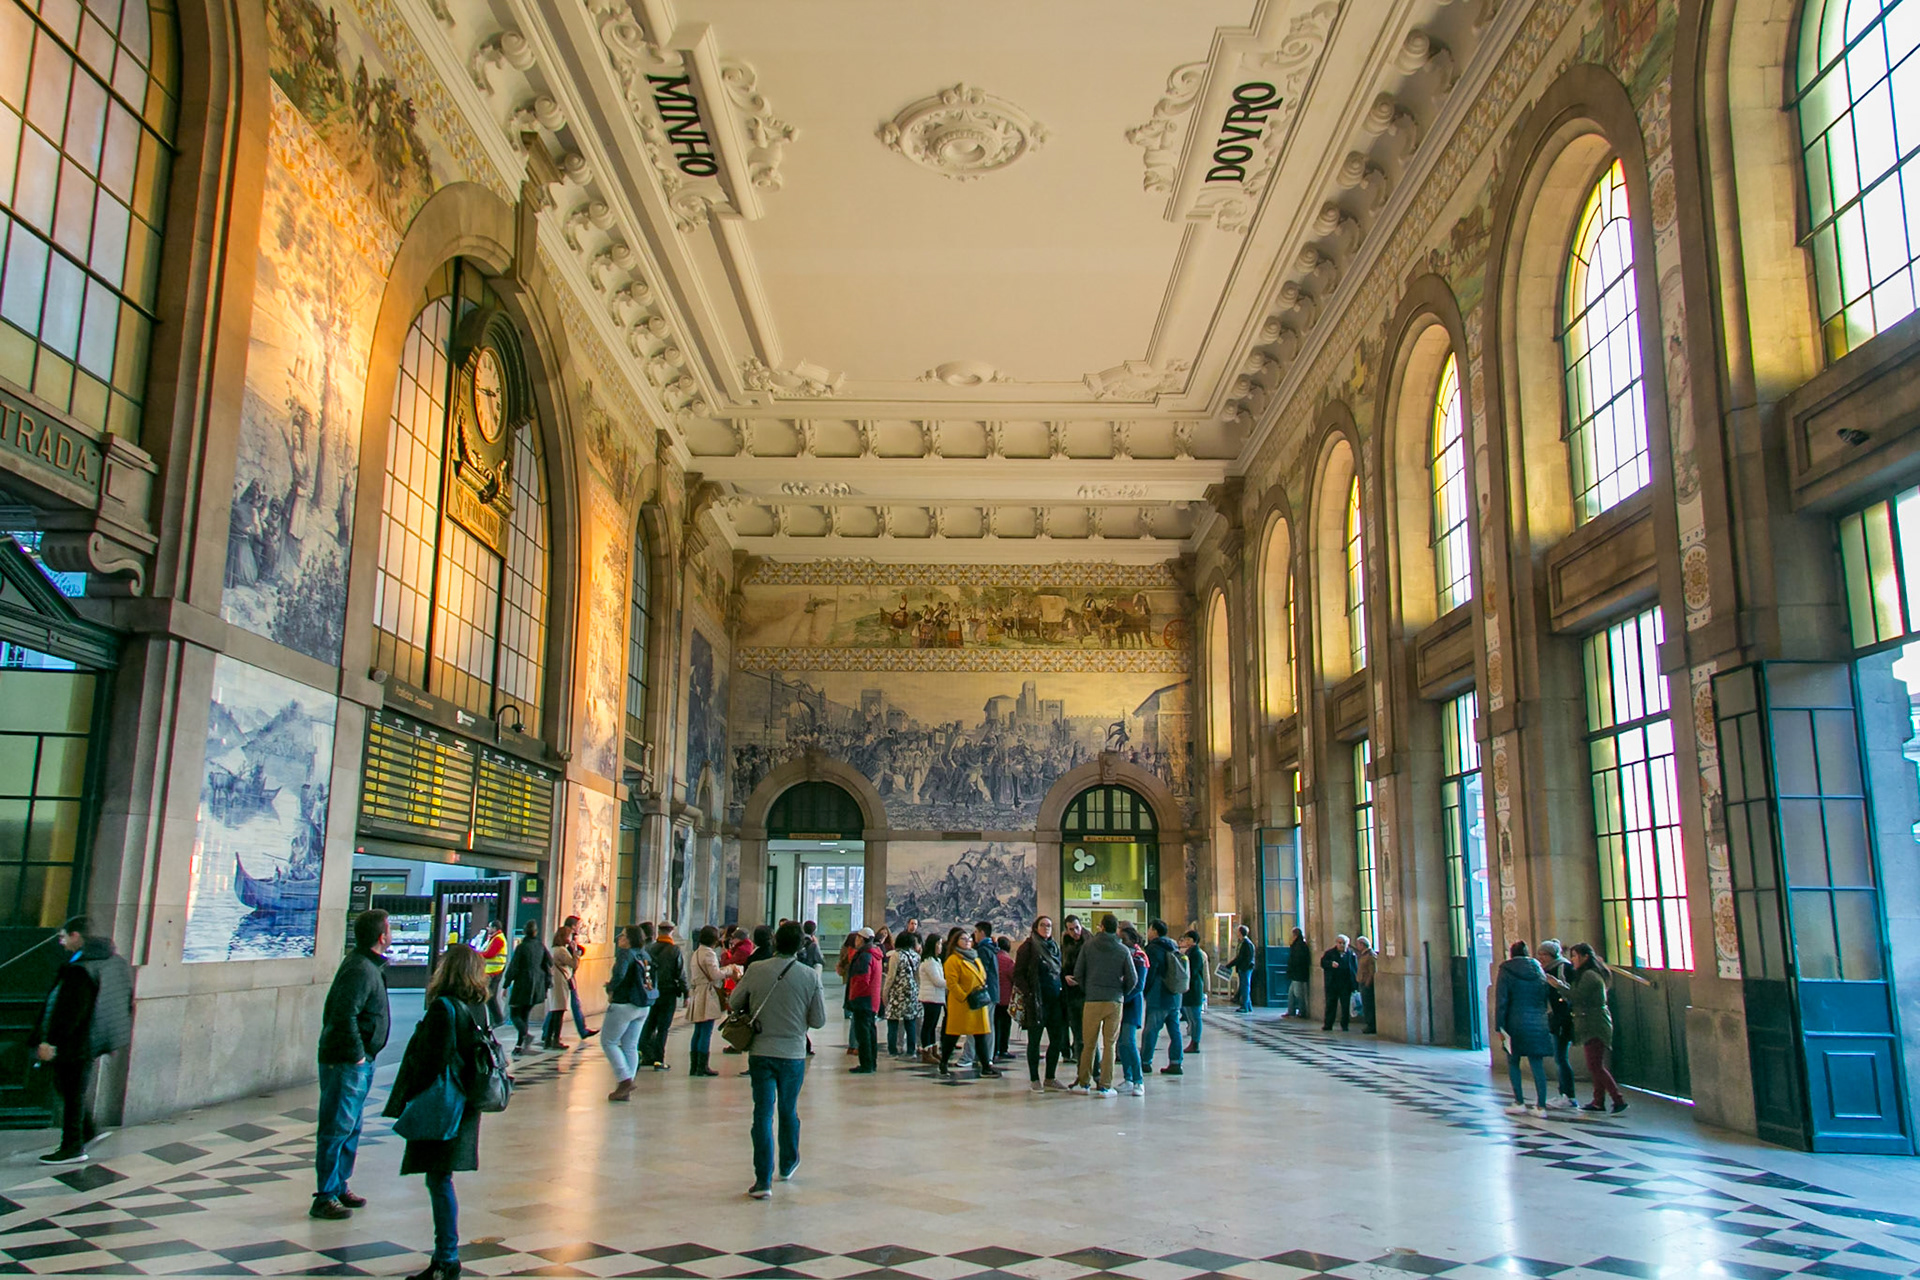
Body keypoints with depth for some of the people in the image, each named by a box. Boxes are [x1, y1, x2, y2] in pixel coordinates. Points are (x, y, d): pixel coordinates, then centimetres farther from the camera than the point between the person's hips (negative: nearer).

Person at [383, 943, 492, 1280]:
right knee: (440, 1180, 18)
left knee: (439, 1180, -1)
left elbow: (431, 1061, -20)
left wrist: (410, 1101, -12)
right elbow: (483, 1057, 13)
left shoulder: (443, 1008, -18)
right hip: (465, 1109, 8)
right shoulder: (480, 1008, 6)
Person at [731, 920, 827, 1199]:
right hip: (793, 1053, 1)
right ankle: (788, 1164, 38)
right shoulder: (810, 976, -8)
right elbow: (819, 1020, -4)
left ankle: (763, 1179, -3)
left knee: (763, 1114, 2)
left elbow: (734, 1003, 6)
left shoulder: (757, 971, -7)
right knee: (789, 1111, 19)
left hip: (760, 1052, -1)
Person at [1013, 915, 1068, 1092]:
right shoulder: (1028, 946, -4)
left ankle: (1050, 1078, 19)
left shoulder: (1055, 947, 15)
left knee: (1058, 1040, 7)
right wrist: (1028, 994, -15)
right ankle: (1034, 1079, 11)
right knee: (1034, 1040, 2)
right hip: (1037, 1001, -6)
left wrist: (1063, 994, 10)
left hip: (1055, 1000, 6)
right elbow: (1018, 974, -6)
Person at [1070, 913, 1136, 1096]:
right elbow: (1132, 980, 0)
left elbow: (1078, 974, 1)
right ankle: (1105, 1086, 5)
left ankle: (1084, 1083, 15)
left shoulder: (1088, 945, 0)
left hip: (1092, 1000, 0)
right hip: (1115, 1002, 0)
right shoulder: (1123, 950, -1)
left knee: (1089, 1043, 10)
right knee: (1109, 1045, 5)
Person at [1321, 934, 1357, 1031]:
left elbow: (1355, 967, 5)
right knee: (1330, 1004, 4)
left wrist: (1355, 979, -4)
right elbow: (1323, 962, -4)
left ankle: (1344, 1025, 14)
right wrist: (1331, 964, -23)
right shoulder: (1329, 952, 5)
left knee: (1346, 1005, 4)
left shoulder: (1351, 953, 6)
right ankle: (1328, 1025, 11)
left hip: (1346, 983, 0)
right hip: (1332, 983, 0)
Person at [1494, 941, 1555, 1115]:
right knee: (1538, 1065, 5)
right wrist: (1548, 1025, 15)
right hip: (1538, 1025, 3)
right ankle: (1541, 1106, 2)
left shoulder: (1505, 972, -3)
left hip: (1516, 1024, -3)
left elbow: (1501, 1002, -7)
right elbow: (1547, 998, 9)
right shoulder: (1539, 971, 9)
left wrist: (1499, 1027, -6)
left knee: (1513, 1063, 9)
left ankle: (1519, 1103, 5)